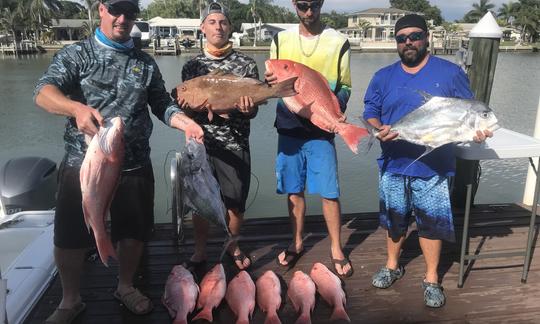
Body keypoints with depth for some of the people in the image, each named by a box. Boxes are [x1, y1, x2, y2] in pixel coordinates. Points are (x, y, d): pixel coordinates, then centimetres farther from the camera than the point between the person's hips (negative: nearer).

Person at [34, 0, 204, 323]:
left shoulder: (146, 62, 10)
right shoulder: (76, 54, -1)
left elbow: (162, 104, 9)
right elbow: (44, 91, -16)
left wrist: (186, 123, -12)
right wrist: (77, 107, -38)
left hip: (135, 165, 3)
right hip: (83, 163, -2)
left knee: (135, 232, 12)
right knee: (70, 237, 5)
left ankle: (126, 286, 37)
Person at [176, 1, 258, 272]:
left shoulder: (246, 64, 1)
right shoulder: (191, 66, 5)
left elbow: (252, 111, -1)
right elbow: (188, 111, 7)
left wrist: (247, 109, -24)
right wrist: (186, 106, -16)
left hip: (235, 145, -1)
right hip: (201, 144, 1)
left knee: (236, 202, 7)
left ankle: (233, 246, 33)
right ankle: (200, 252, 28)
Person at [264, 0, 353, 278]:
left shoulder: (338, 42, 1)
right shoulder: (281, 40, 7)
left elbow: (344, 86, 3)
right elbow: (271, 83, 10)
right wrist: (270, 82, -14)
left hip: (321, 129, -2)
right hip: (288, 127, 2)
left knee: (329, 192, -1)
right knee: (294, 190, 10)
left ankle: (336, 249, 17)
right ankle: (297, 243, 28)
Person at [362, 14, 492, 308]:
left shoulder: (450, 73, 0)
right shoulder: (383, 77, 7)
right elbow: (370, 113, 6)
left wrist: (476, 130, -18)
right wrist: (378, 129, -16)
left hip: (432, 167, -2)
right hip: (393, 164, 3)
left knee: (432, 223, 6)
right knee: (394, 219, 17)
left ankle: (431, 279, 25)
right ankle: (392, 266, 39)